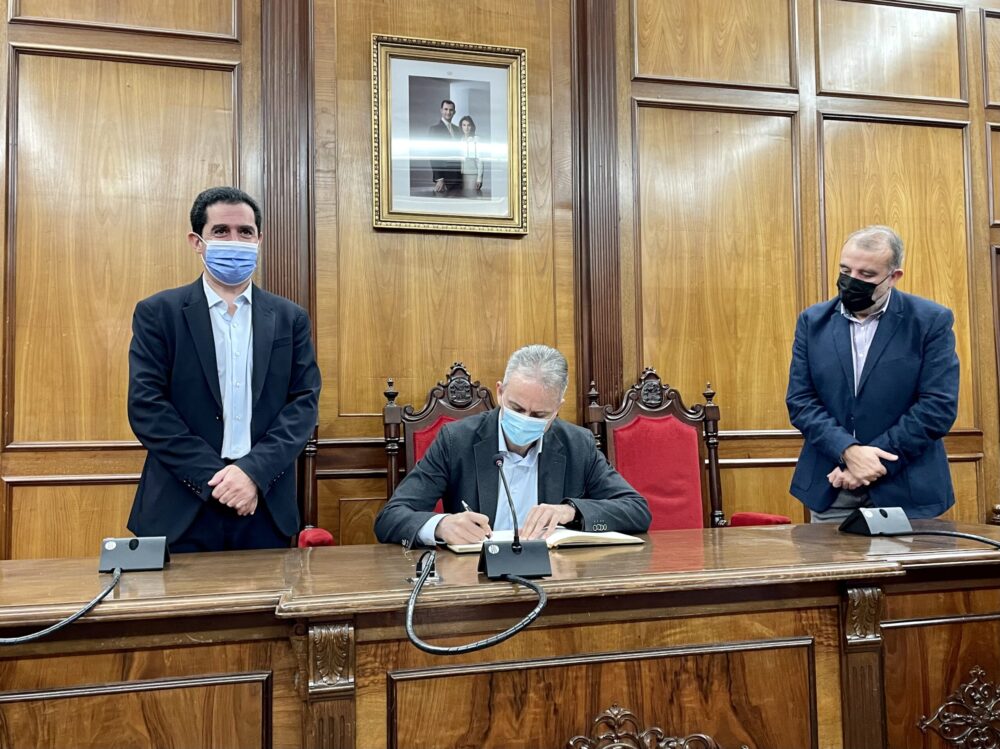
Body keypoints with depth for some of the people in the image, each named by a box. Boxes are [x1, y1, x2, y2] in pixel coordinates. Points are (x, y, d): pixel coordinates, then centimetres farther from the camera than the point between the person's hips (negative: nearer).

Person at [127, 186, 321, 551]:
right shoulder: (157, 313, 3)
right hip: (182, 509, -1)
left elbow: (304, 402, 0)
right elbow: (146, 405, -5)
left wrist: (254, 471, -14)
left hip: (266, 508, 2)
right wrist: (214, 477, -13)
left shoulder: (290, 318, 8)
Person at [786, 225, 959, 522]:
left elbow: (938, 406, -10)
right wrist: (848, 451, -16)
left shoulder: (931, 320, -4)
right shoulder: (813, 320, 3)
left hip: (905, 489, -2)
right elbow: (799, 400, -2)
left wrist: (876, 459, -16)